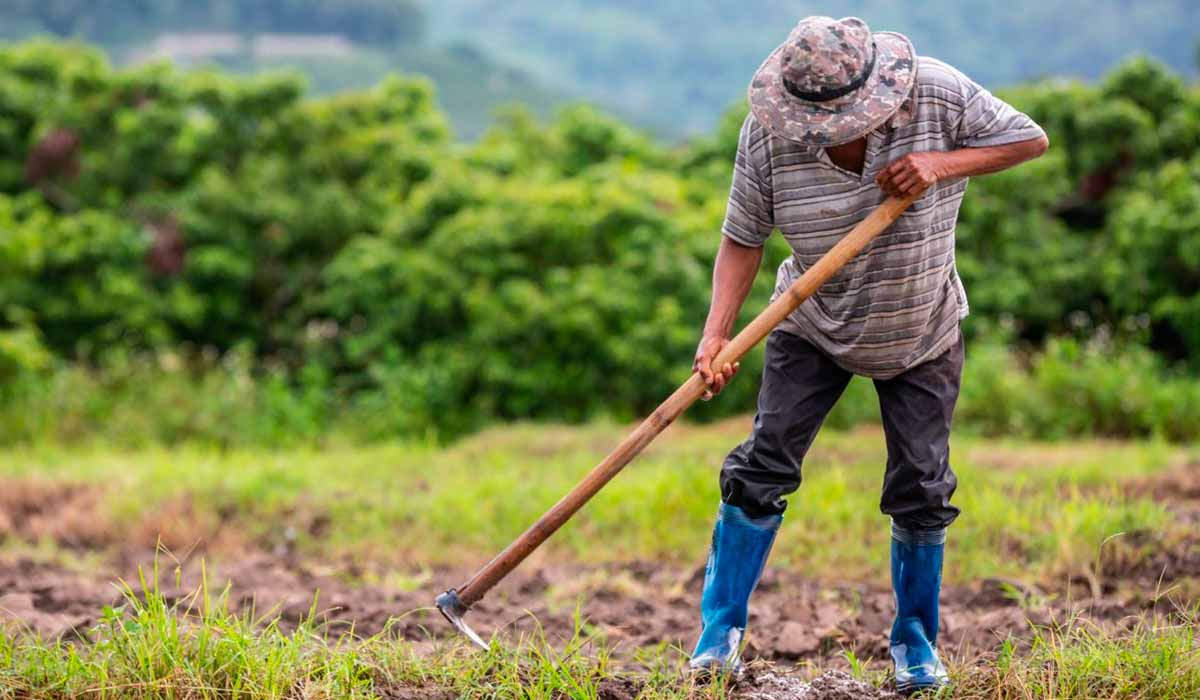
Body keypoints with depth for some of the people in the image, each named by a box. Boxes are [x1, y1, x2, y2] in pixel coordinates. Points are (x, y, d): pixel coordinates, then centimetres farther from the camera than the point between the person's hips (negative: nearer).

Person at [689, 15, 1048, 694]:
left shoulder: (937, 93, -23)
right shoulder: (768, 134, -22)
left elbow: (1030, 139, -13)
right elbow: (743, 239, -15)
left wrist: (943, 164, -29)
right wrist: (716, 335, -27)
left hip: (922, 334, 0)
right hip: (814, 328, 0)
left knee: (921, 487, 1)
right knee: (764, 464, -8)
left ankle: (916, 639, 21)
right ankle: (721, 629, 4)